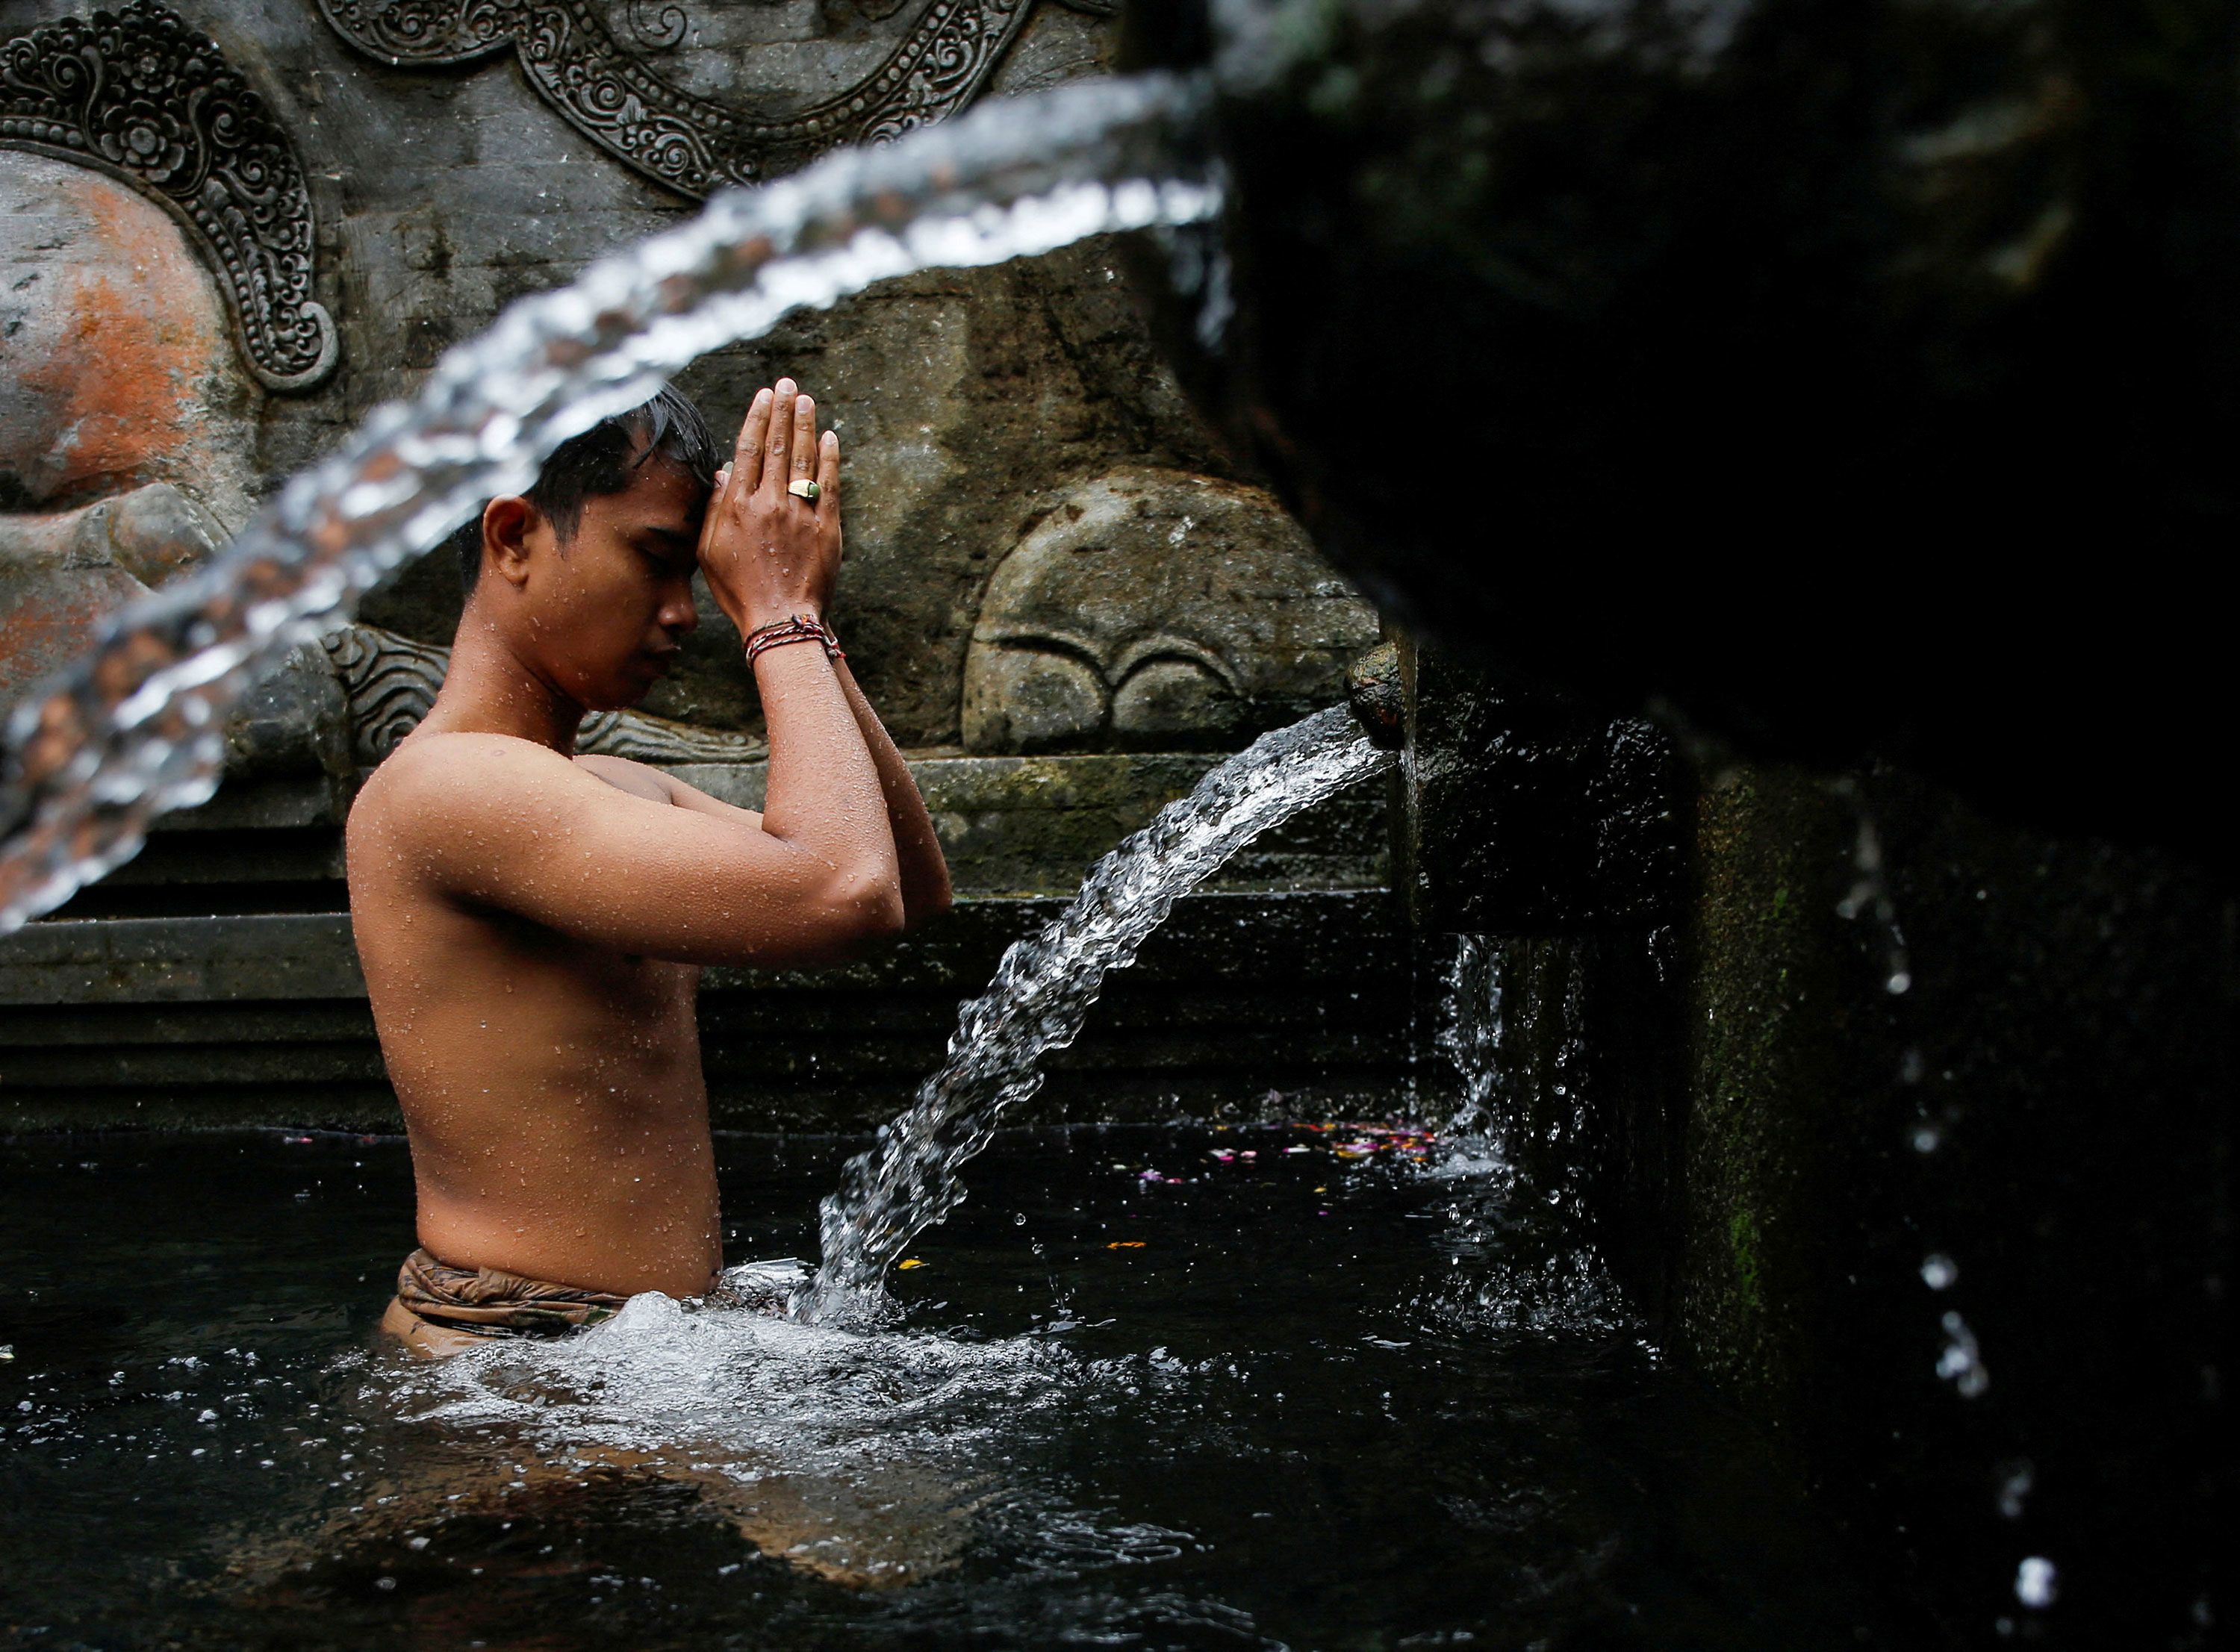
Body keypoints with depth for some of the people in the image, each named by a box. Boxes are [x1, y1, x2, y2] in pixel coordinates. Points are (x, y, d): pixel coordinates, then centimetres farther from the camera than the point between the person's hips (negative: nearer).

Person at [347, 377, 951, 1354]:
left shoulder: (624, 794, 15)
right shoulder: (446, 787, -18)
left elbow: (914, 888, 14)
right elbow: (842, 897, -27)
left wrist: (807, 631, 6)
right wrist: (784, 620, -12)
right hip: (517, 1349, -10)